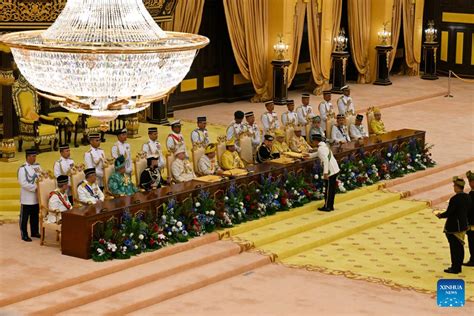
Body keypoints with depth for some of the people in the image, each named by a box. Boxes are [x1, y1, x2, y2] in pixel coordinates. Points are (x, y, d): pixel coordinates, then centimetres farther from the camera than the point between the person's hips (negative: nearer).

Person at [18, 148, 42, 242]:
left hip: (36, 196, 6)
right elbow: (23, 183, -19)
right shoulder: (22, 168, -13)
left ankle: (34, 232, 28)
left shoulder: (37, 166, 7)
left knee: (35, 216, 15)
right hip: (27, 197, -6)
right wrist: (35, 187, -18)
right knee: (24, 216, 3)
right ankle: (24, 235, 11)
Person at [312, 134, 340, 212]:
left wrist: (325, 172, -26)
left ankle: (327, 207, 7)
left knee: (329, 189, 0)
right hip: (335, 169, 9)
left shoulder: (321, 148, -15)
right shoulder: (325, 145, 15)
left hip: (330, 171, -9)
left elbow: (325, 160, -25)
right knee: (332, 189, 15)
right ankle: (331, 206, 23)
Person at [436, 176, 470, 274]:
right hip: (463, 226, 8)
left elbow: (448, 213, -21)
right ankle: (458, 266, 26)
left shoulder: (455, 199, -24)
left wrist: (440, 215, -2)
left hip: (453, 227, -8)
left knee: (454, 247, 1)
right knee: (460, 247, 16)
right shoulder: (467, 197, 0)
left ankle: (455, 268, 8)